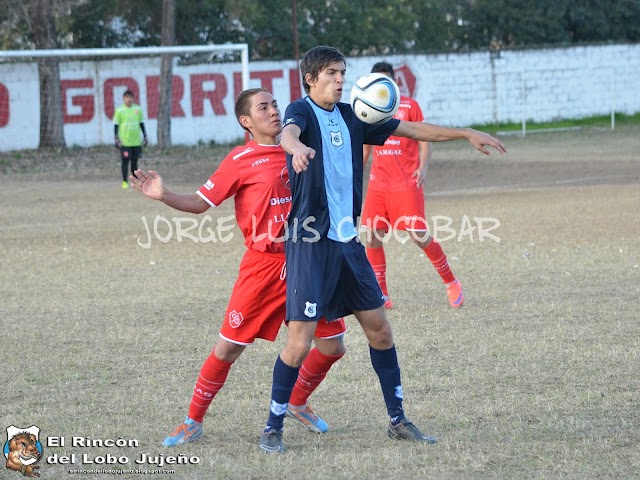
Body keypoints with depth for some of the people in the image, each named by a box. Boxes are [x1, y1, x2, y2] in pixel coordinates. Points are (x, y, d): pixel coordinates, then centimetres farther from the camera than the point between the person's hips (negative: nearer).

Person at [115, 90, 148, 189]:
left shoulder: (138, 109, 6)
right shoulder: (119, 110, -2)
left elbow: (141, 124, 14)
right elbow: (116, 125, 0)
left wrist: (145, 137, 13)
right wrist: (117, 139, -5)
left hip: (136, 141, 3)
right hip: (124, 141, -3)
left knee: (135, 161, 8)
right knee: (125, 161, -3)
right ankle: (125, 182, 2)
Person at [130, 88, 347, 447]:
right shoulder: (241, 160, -5)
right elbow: (201, 202, -5)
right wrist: (164, 196, -19)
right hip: (263, 265, -4)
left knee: (333, 345, 5)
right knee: (229, 346, -6)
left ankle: (299, 403, 32)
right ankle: (194, 422, 9)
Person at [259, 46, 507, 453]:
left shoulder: (351, 117, 12)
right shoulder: (302, 110, -7)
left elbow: (412, 129, 18)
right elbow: (289, 132, -32)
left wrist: (466, 134, 14)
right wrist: (297, 147, -56)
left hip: (347, 240, 7)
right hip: (311, 242, -7)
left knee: (380, 329, 10)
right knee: (300, 341, -9)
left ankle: (398, 420, 23)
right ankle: (273, 429, 5)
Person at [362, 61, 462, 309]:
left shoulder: (409, 105, -1)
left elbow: (424, 140, -1)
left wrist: (423, 168, -16)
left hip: (407, 183, -4)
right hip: (378, 184, 4)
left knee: (419, 236, -7)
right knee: (373, 238, -5)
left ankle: (451, 283, 14)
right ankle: (381, 296, 5)